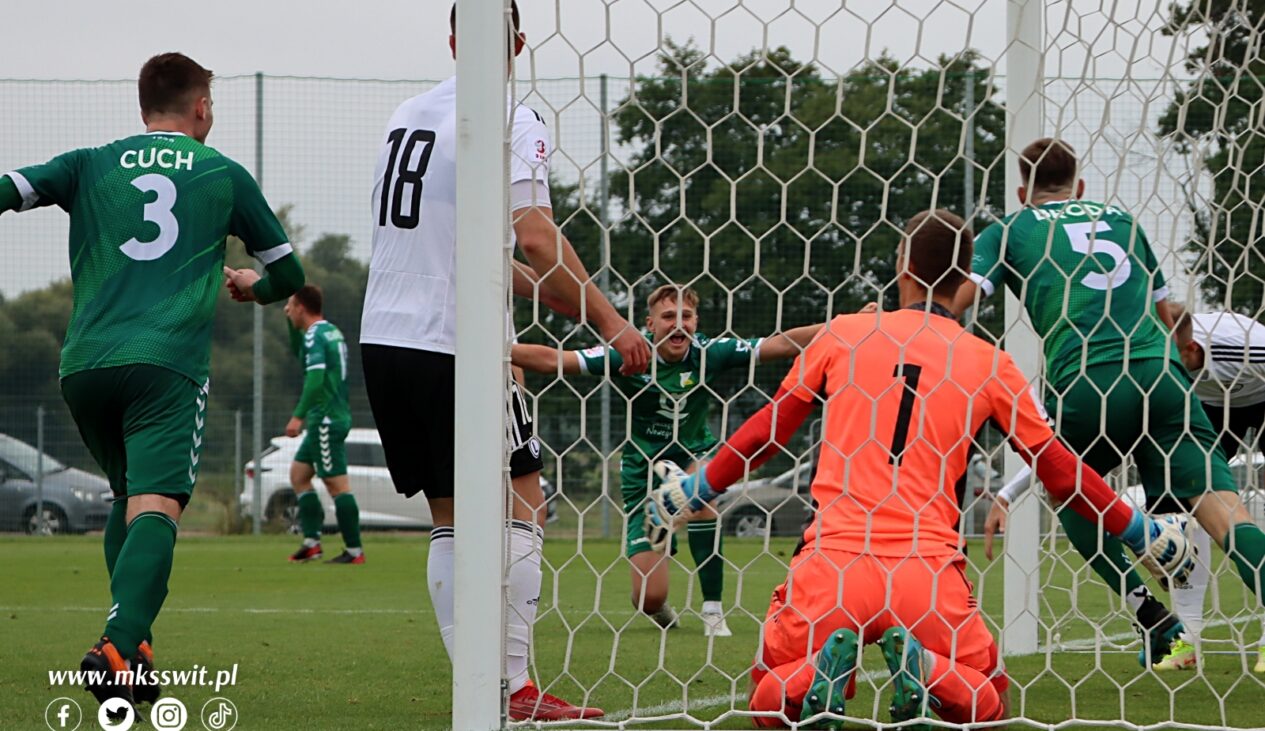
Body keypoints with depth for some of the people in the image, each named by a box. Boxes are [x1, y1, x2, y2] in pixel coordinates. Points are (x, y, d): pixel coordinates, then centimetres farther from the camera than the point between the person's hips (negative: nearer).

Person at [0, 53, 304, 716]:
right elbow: (288, 273, 26)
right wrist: (254, 287, 47)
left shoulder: (90, 165, 18)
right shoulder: (224, 174, 16)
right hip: (167, 363, -3)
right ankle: (120, 643, -40)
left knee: (129, 496, 24)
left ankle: (129, 644, 12)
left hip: (83, 364, 3)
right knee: (156, 505, -17)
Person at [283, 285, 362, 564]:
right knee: (299, 473, 14)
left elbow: (316, 379, -26)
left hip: (326, 420, -10)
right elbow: (298, 352, 34)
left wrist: (298, 416, -28)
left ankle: (354, 550, -7)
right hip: (325, 419, 10)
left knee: (337, 484, -8)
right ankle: (311, 541, 12)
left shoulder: (314, 336, -14)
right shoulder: (331, 332, 15)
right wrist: (291, 323, 23)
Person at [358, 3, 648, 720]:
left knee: (451, 519, 11)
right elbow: (536, 238, -17)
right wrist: (608, 319, -9)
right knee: (522, 505, -2)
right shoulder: (510, 120, -8)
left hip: (385, 338, 7)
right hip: (456, 344, -7)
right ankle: (516, 688, -10)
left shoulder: (409, 115, 17)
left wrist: (554, 293, 29)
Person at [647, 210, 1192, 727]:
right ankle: (927, 670, -13)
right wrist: (1144, 535, 27)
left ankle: (823, 673, -15)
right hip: (927, 571, 0)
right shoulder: (990, 364, 7)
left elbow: (763, 437, 14)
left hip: (831, 564, 0)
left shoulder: (842, 335, 8)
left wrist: (691, 492, 30)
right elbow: (1061, 473, 13)